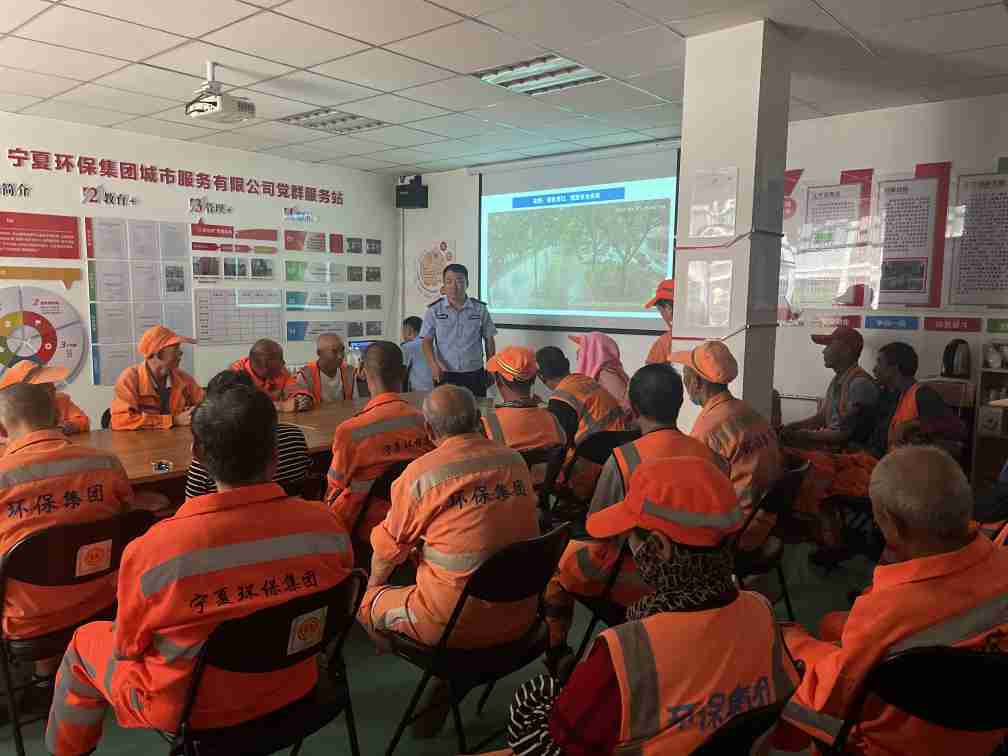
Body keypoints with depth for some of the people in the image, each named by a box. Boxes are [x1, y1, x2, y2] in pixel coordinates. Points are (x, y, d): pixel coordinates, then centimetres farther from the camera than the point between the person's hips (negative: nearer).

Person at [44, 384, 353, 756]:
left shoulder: (151, 549, -29)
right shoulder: (326, 524, -21)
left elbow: (127, 646, -10)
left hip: (190, 708, -3)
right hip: (292, 689, 4)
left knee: (85, 641, 23)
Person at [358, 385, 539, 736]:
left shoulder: (421, 473, -14)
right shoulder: (515, 460, 0)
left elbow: (388, 547, -1)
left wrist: (373, 587, 21)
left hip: (455, 623, -5)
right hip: (520, 615, 5)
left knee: (365, 603, 17)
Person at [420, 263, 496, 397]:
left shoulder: (480, 309, 2)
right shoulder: (434, 310, -1)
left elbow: (489, 340, 9)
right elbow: (427, 341, 0)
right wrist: (433, 364, -17)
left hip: (474, 375, 1)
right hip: (445, 375, -1)